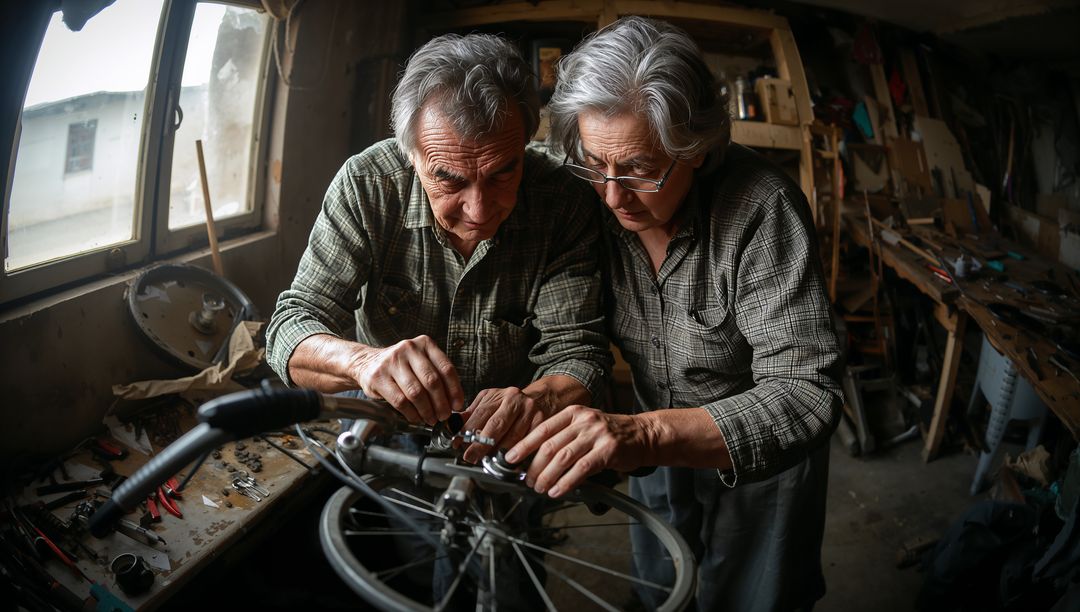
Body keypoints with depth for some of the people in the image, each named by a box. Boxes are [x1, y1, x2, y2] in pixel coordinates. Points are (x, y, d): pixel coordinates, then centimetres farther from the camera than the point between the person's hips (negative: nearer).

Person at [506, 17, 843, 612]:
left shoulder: (761, 207, -32)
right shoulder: (595, 204, -19)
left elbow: (807, 393, -36)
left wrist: (649, 432, -50)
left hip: (760, 453, -4)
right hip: (660, 442, 4)